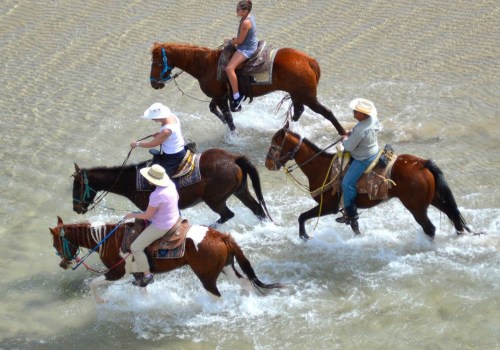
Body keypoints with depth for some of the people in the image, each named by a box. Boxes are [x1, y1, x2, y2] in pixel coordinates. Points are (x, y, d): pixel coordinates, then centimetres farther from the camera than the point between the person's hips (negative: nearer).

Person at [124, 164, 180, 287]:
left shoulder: (156, 195, -35)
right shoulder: (170, 184, -10)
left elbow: (148, 215, -24)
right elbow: (177, 197, 11)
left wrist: (132, 215, -7)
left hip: (161, 226, -9)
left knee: (135, 247, 2)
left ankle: (147, 276, 12)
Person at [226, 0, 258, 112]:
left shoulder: (245, 22, -26)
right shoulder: (250, 17, 4)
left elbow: (240, 40, -20)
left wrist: (231, 41, -1)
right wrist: (235, 39, 9)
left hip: (246, 48, -11)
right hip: (251, 44, 11)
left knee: (229, 68, -22)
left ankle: (237, 96, -21)